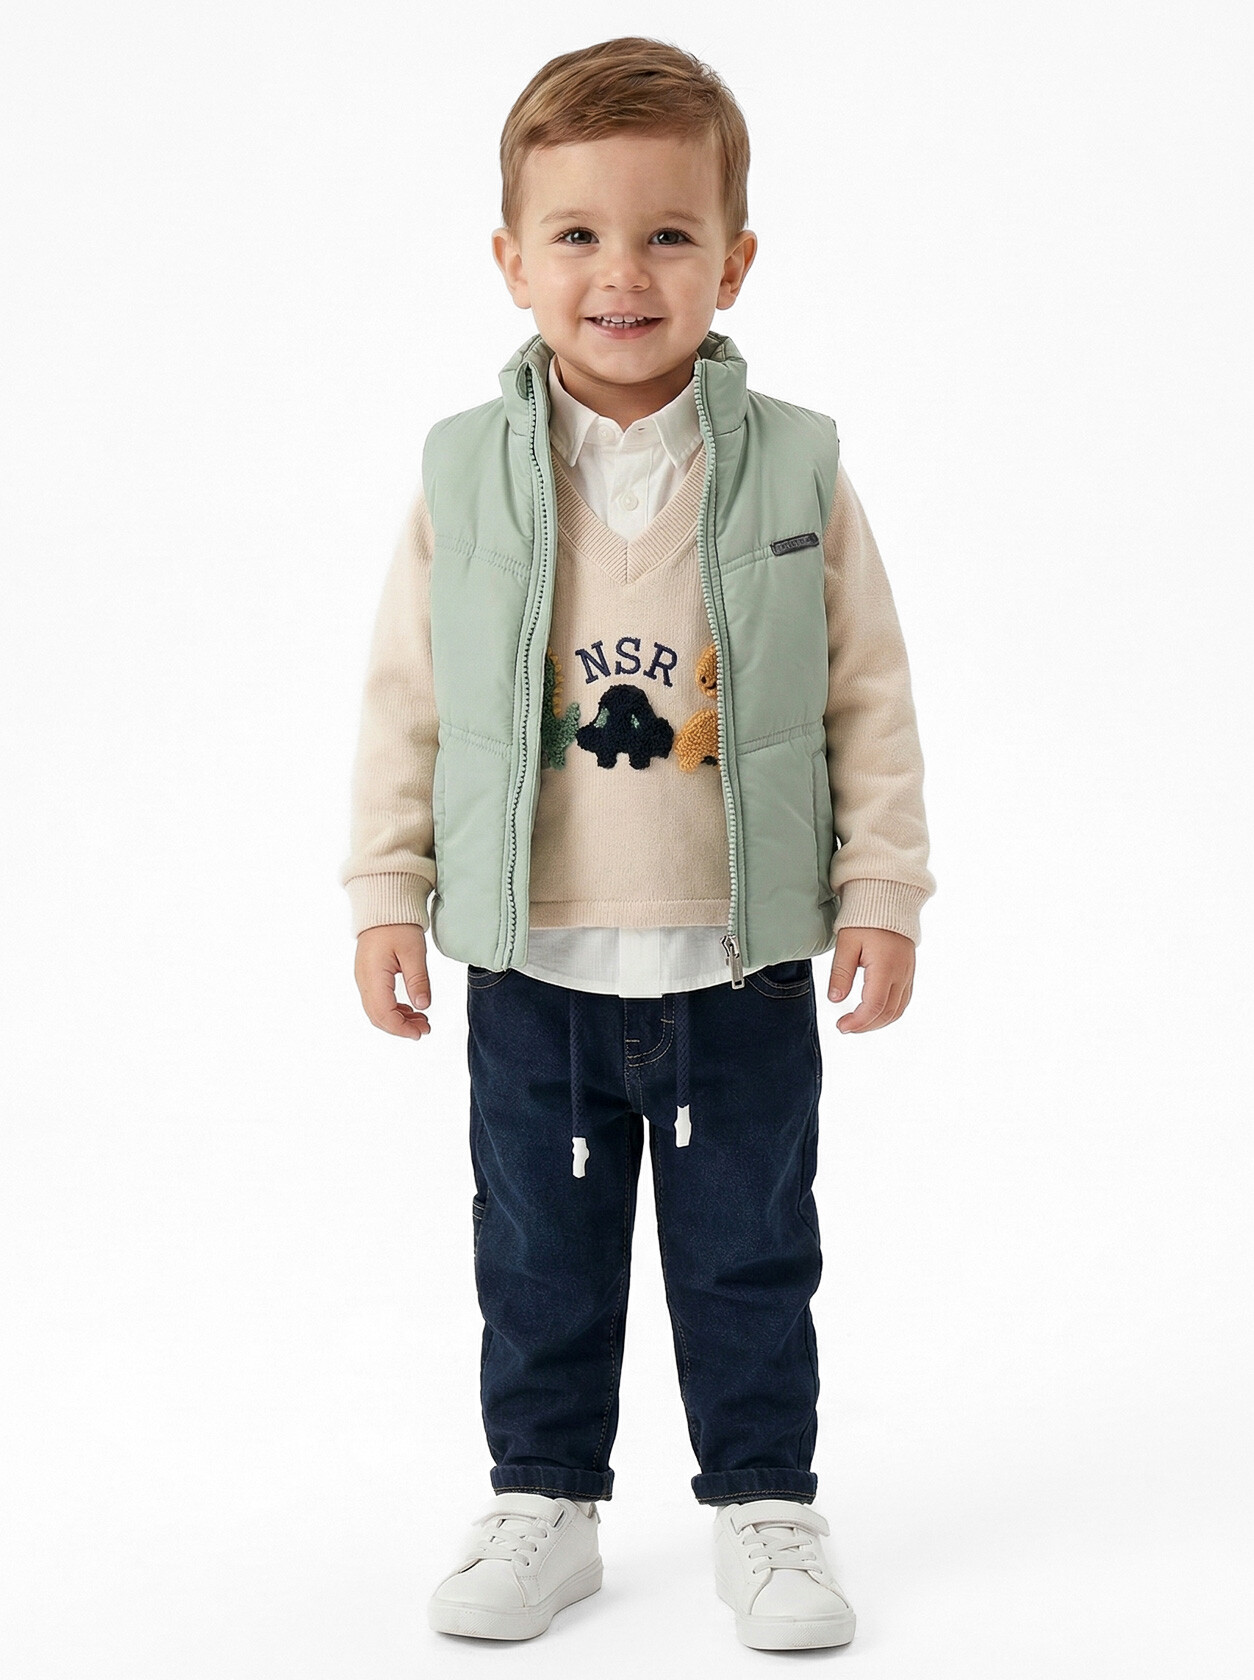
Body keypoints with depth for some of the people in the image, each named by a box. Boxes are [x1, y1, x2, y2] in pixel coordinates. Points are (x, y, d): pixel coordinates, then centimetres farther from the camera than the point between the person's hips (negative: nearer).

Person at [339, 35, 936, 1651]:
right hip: (534, 968, 1)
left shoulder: (797, 470, -5)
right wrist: (387, 894, 1)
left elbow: (871, 699, -1)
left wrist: (883, 890, -3)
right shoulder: (466, 474, -4)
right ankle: (543, 1499, 31)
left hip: (742, 967, -1)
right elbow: (405, 699, 3)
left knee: (749, 1256, 11)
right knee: (539, 1259, 14)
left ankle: (764, 1503, 28)